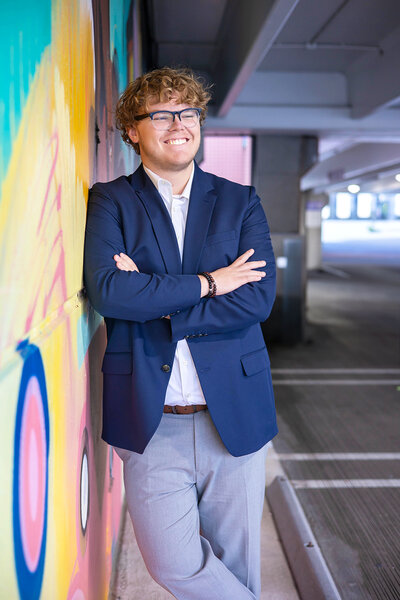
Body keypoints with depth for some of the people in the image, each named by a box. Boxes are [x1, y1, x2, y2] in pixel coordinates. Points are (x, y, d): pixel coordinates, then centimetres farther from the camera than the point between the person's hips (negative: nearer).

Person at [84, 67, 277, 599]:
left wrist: (151, 300, -13)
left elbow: (259, 297, -8)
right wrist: (207, 283, -11)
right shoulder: (110, 202, 2)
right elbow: (106, 290, -15)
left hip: (234, 412, 2)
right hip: (149, 420, -1)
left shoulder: (241, 202, 6)